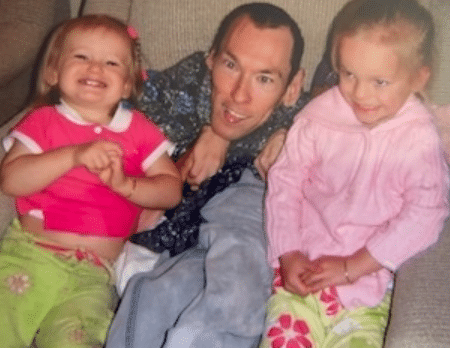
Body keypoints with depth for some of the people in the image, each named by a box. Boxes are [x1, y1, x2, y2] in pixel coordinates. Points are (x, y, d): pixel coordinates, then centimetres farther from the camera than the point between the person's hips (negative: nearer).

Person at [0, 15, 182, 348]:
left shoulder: (139, 130, 13)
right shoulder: (43, 121, 9)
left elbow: (172, 189, 7)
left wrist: (124, 183, -11)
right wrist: (74, 155, -15)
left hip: (92, 274, 0)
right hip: (30, 251, 0)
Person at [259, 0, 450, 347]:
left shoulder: (420, 138, -8)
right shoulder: (319, 115, -3)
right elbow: (285, 181, 3)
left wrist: (352, 266, -15)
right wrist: (288, 255, -6)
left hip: (368, 283, -1)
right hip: (302, 270, 1)